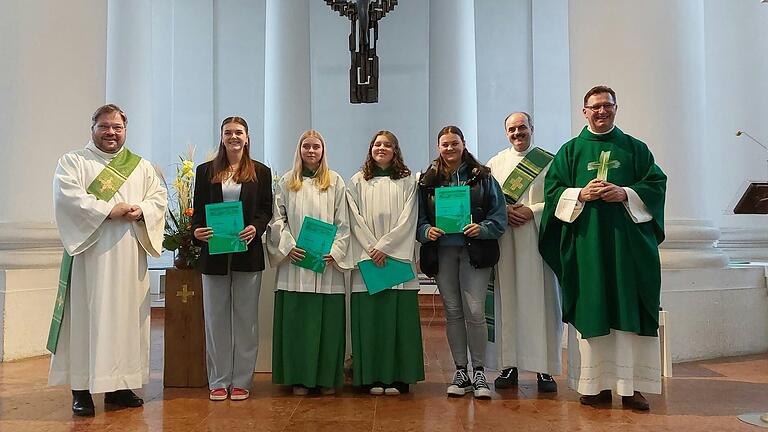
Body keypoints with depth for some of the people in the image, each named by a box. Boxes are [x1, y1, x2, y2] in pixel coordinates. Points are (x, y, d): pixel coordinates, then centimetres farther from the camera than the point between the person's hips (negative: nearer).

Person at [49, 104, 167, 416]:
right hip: (89, 254, -3)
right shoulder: (72, 162, 7)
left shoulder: (142, 167, 17)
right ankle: (82, 388, 3)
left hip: (129, 258, 4)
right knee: (87, 317, -4)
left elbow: (159, 197, 9)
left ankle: (119, 385, 12)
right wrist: (110, 210, -17)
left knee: (126, 317, 4)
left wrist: (141, 211, -12)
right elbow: (68, 195, -9)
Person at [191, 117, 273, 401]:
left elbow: (266, 209, 4)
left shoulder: (261, 172, 7)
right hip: (214, 253, 1)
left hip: (247, 254, -1)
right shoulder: (206, 171, 10)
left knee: (245, 318, 4)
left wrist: (255, 228, -16)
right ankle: (219, 381, 17)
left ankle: (241, 381, 14)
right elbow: (198, 209, 7)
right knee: (216, 318, 6)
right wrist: (197, 231, -13)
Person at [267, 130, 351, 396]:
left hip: (327, 263, 0)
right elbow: (277, 219, 7)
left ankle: (327, 378, 11)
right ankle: (300, 377, 11)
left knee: (328, 319, 1)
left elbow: (343, 223, 5)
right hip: (295, 261, 1)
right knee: (297, 320, 1)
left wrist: (335, 251, -7)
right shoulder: (286, 182, 11)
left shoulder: (335, 181, 9)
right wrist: (288, 246, -8)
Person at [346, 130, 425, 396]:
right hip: (367, 259, 1)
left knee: (399, 316, -2)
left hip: (398, 257, -1)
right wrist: (372, 248, -9)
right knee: (369, 316, -1)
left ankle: (398, 376, 5)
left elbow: (407, 219, 0)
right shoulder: (357, 182, 12)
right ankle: (372, 377, 6)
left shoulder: (407, 181, 9)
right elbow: (355, 219, 3)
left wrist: (385, 246, -10)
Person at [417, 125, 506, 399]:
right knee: (453, 313, 8)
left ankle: (479, 372, 8)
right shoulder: (428, 180, 10)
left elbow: (499, 215, 2)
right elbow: (419, 218, 9)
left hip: (474, 251, -2)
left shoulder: (482, 177, 5)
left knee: (475, 312, -8)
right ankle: (460, 372, 18)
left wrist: (482, 228, -16)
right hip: (442, 252, 2)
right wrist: (427, 231, -11)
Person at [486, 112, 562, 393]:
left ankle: (545, 369, 3)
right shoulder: (495, 163, 14)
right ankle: (509, 365, 8)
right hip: (505, 243, 2)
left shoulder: (549, 161, 7)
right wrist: (504, 211, -9)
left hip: (538, 241, -2)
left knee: (541, 301, -3)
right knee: (508, 301, 2)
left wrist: (533, 211, -12)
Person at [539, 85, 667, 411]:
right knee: (591, 310, 0)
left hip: (628, 242, 0)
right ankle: (596, 384, 7)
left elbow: (656, 184, 6)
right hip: (586, 242, 0)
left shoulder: (635, 148, 12)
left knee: (628, 310, -2)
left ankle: (631, 384, 5)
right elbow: (553, 190, 6)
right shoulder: (571, 150, 12)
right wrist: (582, 194, -11)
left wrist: (624, 193, -10)